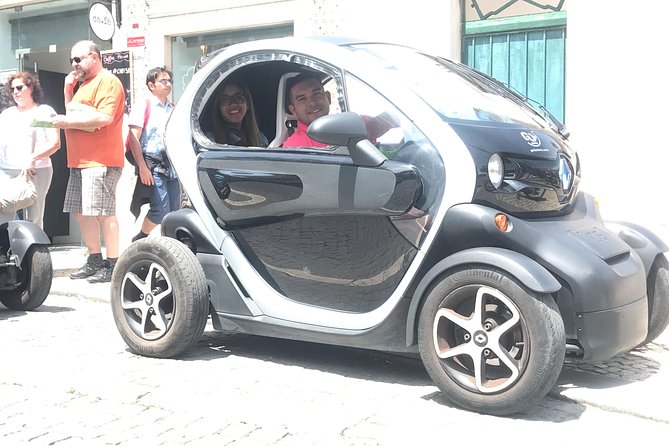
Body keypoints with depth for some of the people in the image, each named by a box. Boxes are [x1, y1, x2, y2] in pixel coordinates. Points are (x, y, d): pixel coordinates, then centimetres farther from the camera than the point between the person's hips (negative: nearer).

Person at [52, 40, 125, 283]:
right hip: (80, 161, 10)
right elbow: (72, 114, 25)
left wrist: (68, 121, -14)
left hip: (100, 161, -10)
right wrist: (68, 90, 12)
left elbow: (105, 117, -20)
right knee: (81, 212, 10)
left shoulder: (107, 81, -7)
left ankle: (113, 264, -5)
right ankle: (95, 260, 18)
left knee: (103, 213, -9)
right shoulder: (84, 84, 23)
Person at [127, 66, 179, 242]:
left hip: (172, 167, 6)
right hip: (152, 166, -6)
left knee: (174, 213, 4)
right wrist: (142, 167, -16)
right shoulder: (144, 106, -1)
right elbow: (134, 139, -8)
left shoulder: (173, 109, 17)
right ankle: (138, 242, 5)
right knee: (161, 209, -15)